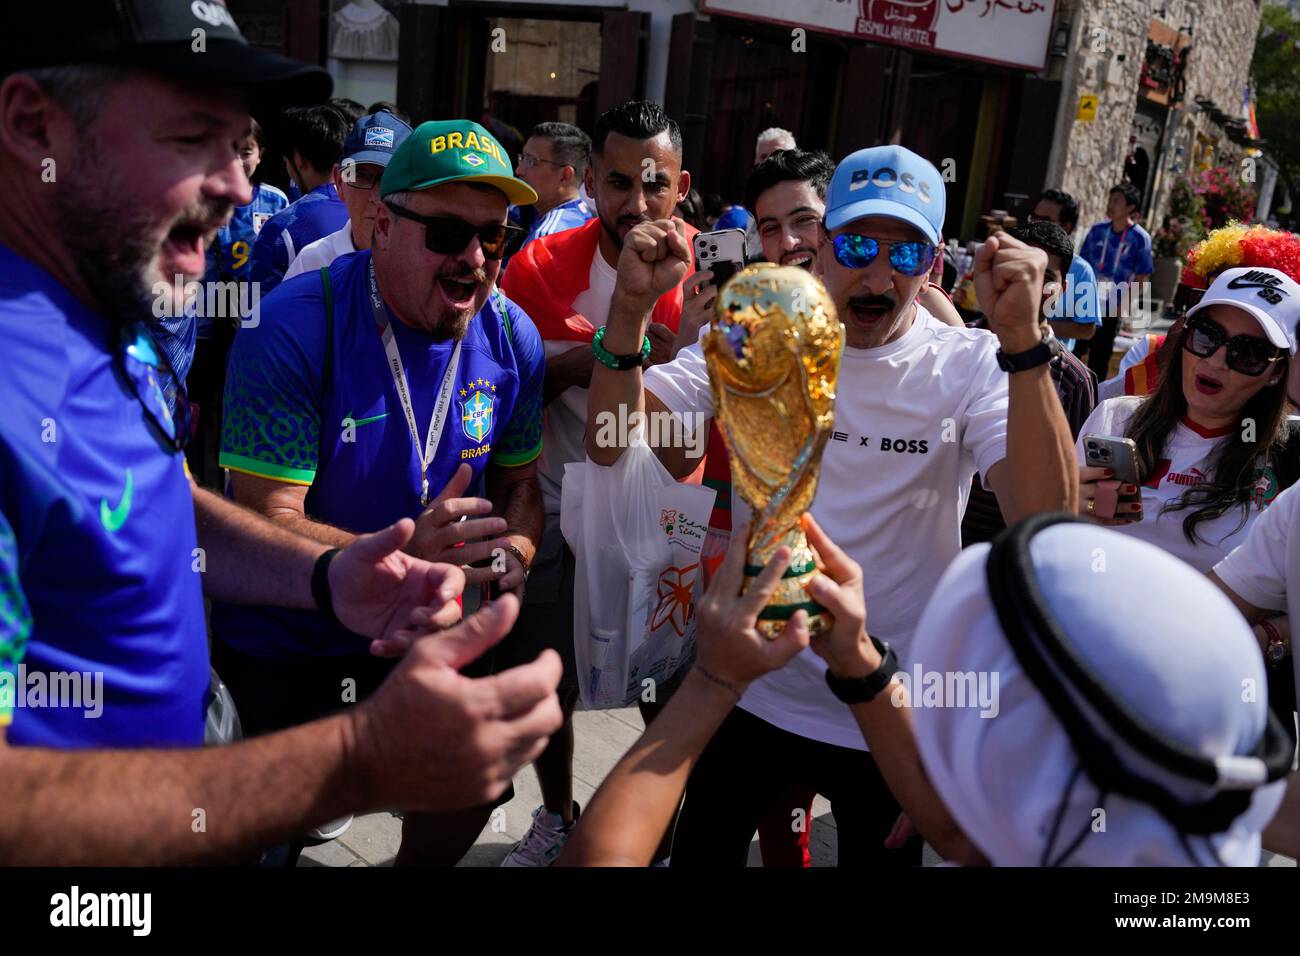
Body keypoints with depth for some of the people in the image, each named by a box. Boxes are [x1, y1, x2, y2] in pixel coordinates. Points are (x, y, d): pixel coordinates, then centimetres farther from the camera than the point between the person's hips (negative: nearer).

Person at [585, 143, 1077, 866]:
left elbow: (1046, 520, -26)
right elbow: (611, 444, -11)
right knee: (700, 854, 20)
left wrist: (1023, 343, -35)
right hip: (749, 693, 2)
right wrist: (631, 309, -26)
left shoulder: (972, 366, -11)